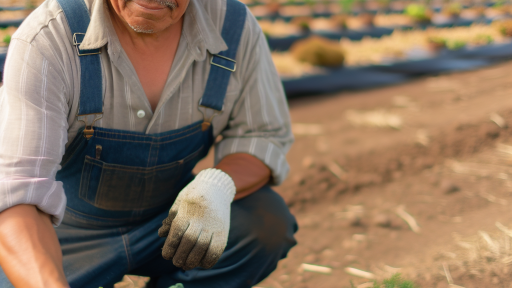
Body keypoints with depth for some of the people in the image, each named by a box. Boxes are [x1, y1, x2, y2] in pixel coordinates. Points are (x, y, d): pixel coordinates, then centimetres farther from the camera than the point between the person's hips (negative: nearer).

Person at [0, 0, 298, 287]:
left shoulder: (235, 27, -17)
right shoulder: (45, 39, -27)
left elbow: (264, 135, -6)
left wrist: (219, 185, -30)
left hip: (173, 222, 2)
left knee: (267, 223, -23)